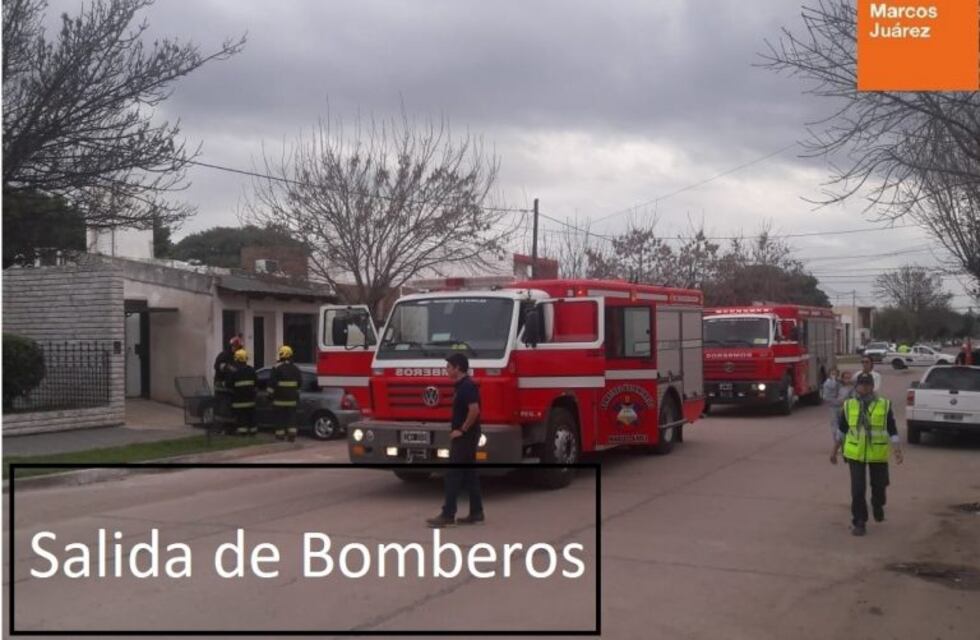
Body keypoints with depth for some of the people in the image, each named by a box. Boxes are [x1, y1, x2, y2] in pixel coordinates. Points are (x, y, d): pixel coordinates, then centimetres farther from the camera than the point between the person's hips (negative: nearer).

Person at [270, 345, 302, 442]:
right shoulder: (295, 368, 8)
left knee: (280, 416, 3)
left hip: (280, 397, -4)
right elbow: (299, 382, 13)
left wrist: (270, 393, -3)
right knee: (291, 415, 6)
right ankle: (292, 434, -1)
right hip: (292, 397, 4)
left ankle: (280, 434, 5)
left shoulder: (277, 367, -9)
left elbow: (272, 382, -11)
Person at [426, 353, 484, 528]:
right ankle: (476, 513, 14)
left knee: (453, 475, -7)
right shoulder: (462, 385, 14)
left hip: (465, 437, -10)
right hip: (464, 438, 10)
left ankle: (448, 515, -4)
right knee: (469, 475, 11)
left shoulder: (467, 386, -17)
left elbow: (474, 410, -27)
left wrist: (462, 430, -20)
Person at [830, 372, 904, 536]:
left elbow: (892, 430, 1)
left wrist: (897, 450, -8)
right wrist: (834, 451, 12)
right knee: (857, 489, -2)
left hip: (878, 454, 0)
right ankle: (858, 522, 10)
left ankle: (877, 506, 44)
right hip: (855, 454, 0)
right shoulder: (848, 405, 1)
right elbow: (841, 430, 10)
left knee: (879, 485, 13)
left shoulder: (884, 405, -2)